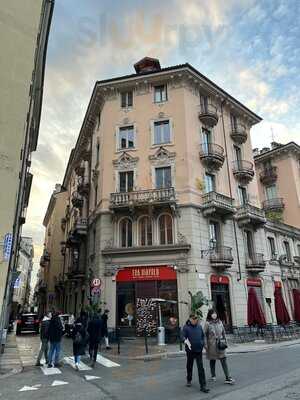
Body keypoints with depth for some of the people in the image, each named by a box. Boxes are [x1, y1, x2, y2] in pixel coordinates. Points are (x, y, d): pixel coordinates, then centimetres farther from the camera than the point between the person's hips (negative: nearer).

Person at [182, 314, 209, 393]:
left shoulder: (199, 326, 2)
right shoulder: (186, 327, -10)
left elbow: (203, 336, 14)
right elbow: (183, 336, -13)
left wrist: (203, 343, 8)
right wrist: (187, 343, -28)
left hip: (199, 350, 2)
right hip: (190, 350, -1)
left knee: (201, 368, -2)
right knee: (189, 366, 17)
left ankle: (203, 386, 2)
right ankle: (189, 380, 40)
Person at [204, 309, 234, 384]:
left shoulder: (220, 322, 3)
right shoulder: (207, 323, -9)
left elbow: (223, 333, 12)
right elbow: (205, 335, -8)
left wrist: (225, 341, 9)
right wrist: (205, 344, -11)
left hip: (220, 344, 3)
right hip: (211, 345, -2)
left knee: (224, 360, -3)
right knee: (212, 361, 12)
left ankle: (228, 378, 0)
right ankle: (213, 376, 29)